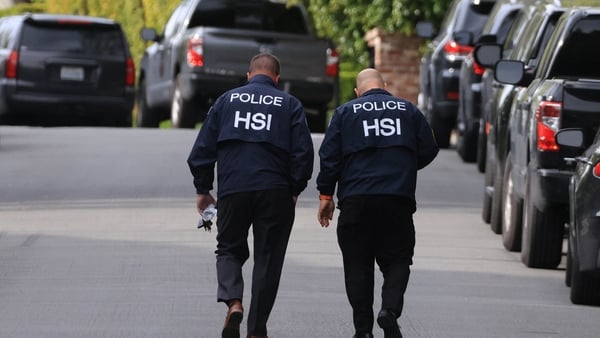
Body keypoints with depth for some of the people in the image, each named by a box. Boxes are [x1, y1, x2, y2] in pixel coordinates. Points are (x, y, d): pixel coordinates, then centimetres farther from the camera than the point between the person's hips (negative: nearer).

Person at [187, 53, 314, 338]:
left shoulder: (227, 100, 12)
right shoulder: (289, 104, 8)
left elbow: (202, 149, 10)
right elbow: (304, 152, 0)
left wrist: (203, 190, 16)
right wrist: (294, 191, 10)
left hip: (232, 189, 1)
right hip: (275, 193, -1)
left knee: (229, 250, 17)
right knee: (268, 259, 9)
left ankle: (232, 301, -11)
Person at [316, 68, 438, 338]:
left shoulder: (346, 112, 8)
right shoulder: (408, 111, 12)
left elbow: (329, 156, 1)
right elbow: (429, 151, 11)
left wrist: (326, 195, 7)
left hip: (356, 201, -1)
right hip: (398, 200, 1)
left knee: (358, 265, 6)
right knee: (397, 260, 8)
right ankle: (390, 308, -17)